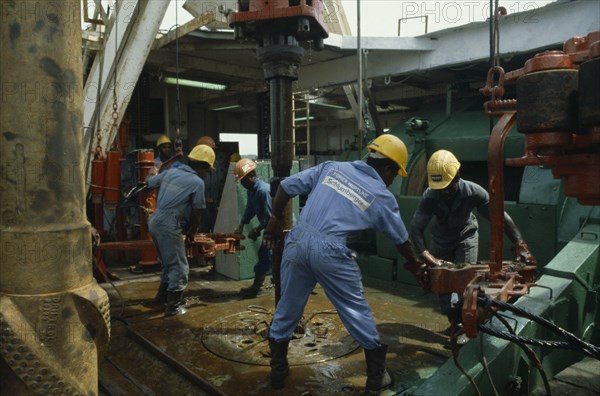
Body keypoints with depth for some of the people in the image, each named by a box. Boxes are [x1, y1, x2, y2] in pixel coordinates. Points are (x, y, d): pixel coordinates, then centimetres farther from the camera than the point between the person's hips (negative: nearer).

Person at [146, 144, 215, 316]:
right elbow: (197, 212, -3)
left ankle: (162, 295, 38)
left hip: (154, 221, 8)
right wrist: (192, 232, 11)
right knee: (180, 268, 3)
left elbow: (149, 182, 23)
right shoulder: (197, 182, -9)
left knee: (167, 262, 25)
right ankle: (173, 306, 8)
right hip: (169, 225, -8)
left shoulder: (170, 172, 10)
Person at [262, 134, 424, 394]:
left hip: (297, 241, 4)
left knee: (287, 309, 18)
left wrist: (275, 220, 23)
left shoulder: (331, 167, 14)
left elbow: (286, 186, 11)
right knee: (357, 312, 15)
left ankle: (277, 372, 34)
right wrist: (414, 263, 39)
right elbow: (400, 238, 20)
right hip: (329, 252, -3)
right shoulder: (383, 196, 8)